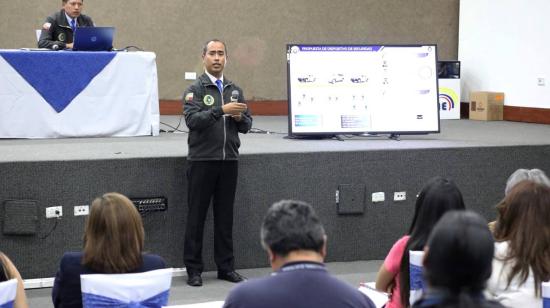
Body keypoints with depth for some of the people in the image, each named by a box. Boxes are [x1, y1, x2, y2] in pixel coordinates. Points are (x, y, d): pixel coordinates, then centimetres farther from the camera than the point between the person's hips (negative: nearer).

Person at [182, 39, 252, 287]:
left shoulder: (235, 90, 14)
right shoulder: (195, 89, -1)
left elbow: (247, 125, 13)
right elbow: (192, 120, -16)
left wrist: (239, 117, -10)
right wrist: (221, 110, -25)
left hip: (229, 160, 4)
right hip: (202, 160, -4)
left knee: (225, 215, 8)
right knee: (197, 215, 1)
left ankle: (226, 266, 15)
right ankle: (193, 269, 6)